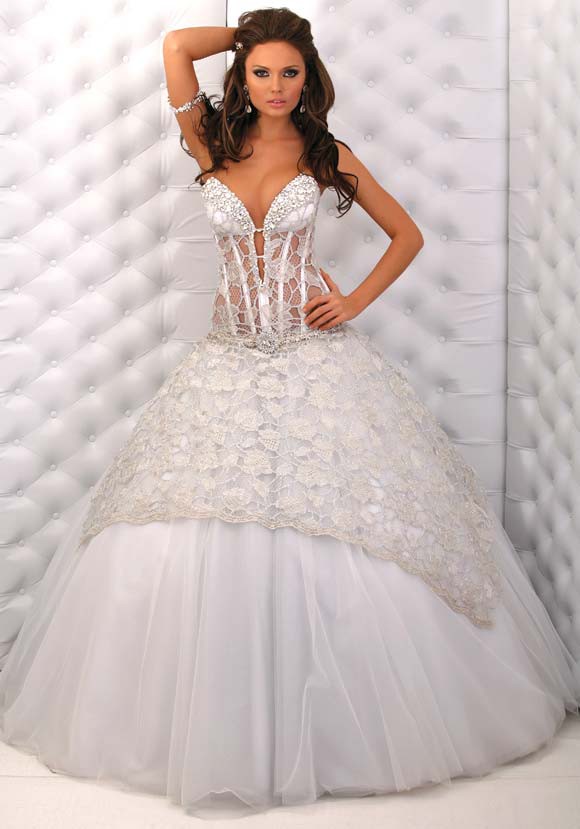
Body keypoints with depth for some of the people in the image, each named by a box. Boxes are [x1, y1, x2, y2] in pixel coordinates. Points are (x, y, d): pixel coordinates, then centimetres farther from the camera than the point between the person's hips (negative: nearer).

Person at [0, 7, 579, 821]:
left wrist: (356, 302, -2)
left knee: (347, 530, -3)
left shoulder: (326, 155, 5)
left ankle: (344, 724, 17)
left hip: (317, 356, -1)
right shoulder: (213, 144, 8)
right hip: (231, 360, 2)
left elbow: (408, 234, 10)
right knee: (197, 543, -3)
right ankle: (220, 728, 14)